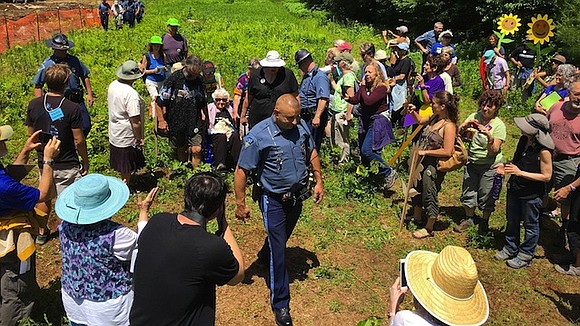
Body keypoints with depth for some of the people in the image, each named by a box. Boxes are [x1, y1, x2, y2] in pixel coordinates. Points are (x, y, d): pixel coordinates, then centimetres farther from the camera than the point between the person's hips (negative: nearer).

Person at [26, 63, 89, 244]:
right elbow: (79, 140, -17)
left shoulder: (34, 105, -6)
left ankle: (42, 232, 40)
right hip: (67, 165, -5)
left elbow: (30, 134, 3)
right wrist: (86, 162, -4)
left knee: (45, 197, 25)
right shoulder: (72, 108, -20)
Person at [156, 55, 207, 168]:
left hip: (194, 123, 2)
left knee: (197, 150, -9)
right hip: (176, 124, -2)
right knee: (181, 150, 13)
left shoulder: (199, 80, 3)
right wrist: (161, 120, -9)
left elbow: (203, 103, 17)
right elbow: (159, 102, -7)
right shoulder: (174, 79, -10)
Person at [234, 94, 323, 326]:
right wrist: (240, 204, -15)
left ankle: (265, 254, 61)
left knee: (283, 236, 28)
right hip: (273, 200, -5)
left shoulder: (301, 126, -8)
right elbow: (242, 170, -18)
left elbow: (311, 153, 10)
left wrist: (319, 181, 8)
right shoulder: (258, 135, -24)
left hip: (297, 196, 6)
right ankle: (280, 304, 12)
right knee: (279, 252, -2)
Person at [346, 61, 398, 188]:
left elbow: (368, 101, -25)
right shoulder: (365, 86, 9)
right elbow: (356, 99, 0)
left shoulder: (381, 87, -13)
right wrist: (348, 98, -21)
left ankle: (390, 173, -5)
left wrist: (363, 88, -11)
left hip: (378, 121, -8)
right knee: (362, 151, 10)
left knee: (367, 151, -17)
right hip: (365, 121, 8)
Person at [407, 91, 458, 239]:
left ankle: (428, 229, 23)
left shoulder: (449, 126, -23)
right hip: (422, 162, 9)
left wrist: (425, 151, -22)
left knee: (430, 195, 6)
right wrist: (413, 112, 3)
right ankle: (416, 218, 45)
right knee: (418, 190, 23)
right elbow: (420, 120, 23)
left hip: (434, 166, -9)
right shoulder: (434, 118, 1)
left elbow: (447, 152, -27)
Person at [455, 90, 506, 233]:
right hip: (472, 162, 4)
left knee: (486, 196, 8)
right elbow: (459, 133, -4)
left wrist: (489, 136, -36)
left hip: (490, 166, -4)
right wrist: (465, 125, -23)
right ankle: (469, 218, 35)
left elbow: (494, 150, -20)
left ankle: (484, 221, 31)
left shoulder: (499, 125, -14)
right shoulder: (475, 116, -3)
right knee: (468, 193, 13)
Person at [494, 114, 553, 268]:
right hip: (515, 189, 7)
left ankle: (525, 256, 29)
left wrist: (520, 173, -26)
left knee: (530, 225, 13)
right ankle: (510, 249, 40)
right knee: (512, 221, 21)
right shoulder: (523, 140, -4)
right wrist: (507, 166, -4)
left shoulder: (543, 151, -25)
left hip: (532, 194, -7)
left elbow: (546, 176, -21)